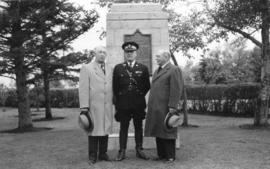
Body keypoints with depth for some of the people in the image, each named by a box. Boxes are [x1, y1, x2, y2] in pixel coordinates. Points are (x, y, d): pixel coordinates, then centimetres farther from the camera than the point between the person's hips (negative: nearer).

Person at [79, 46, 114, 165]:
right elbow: (83, 89, -5)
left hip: (107, 106, 4)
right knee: (94, 130, 1)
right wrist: (84, 106, -12)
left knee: (105, 129, 7)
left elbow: (112, 87, 15)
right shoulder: (86, 68, 2)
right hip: (94, 106, -4)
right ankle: (92, 156, 11)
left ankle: (103, 153, 18)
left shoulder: (110, 69, 17)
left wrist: (114, 102, 7)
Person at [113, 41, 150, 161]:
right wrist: (117, 100, 6)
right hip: (123, 104, 0)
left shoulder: (143, 68, 7)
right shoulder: (118, 68, 7)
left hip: (138, 104, 1)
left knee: (138, 127, 7)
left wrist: (140, 96, 9)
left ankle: (139, 150, 16)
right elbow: (115, 87, 9)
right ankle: (122, 151, 9)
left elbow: (147, 86, 12)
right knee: (123, 127, 3)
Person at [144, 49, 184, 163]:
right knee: (158, 132, 11)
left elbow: (177, 90, -15)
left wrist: (172, 107, -20)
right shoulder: (157, 71, 20)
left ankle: (170, 156, 10)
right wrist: (151, 105, 14)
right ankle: (161, 154, 22)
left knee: (167, 131, -1)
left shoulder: (174, 70, -8)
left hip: (166, 108, -8)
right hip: (155, 108, 8)